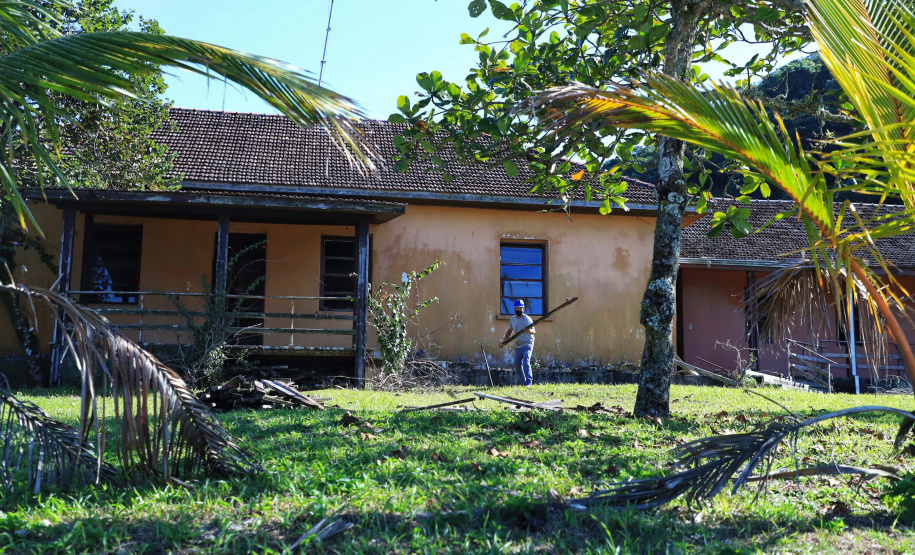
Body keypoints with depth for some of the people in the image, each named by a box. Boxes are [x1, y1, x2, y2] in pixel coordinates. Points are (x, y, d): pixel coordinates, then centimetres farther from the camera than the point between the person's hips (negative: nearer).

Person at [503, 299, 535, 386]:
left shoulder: (527, 319, -13)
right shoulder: (512, 319, 8)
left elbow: (534, 331, -25)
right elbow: (509, 331, 23)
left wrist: (529, 331, -47)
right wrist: (504, 341, 17)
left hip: (527, 344, -7)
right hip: (518, 346, 7)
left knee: (526, 362, -22)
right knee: (517, 365, 8)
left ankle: (529, 382, -23)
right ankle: (524, 383, 17)